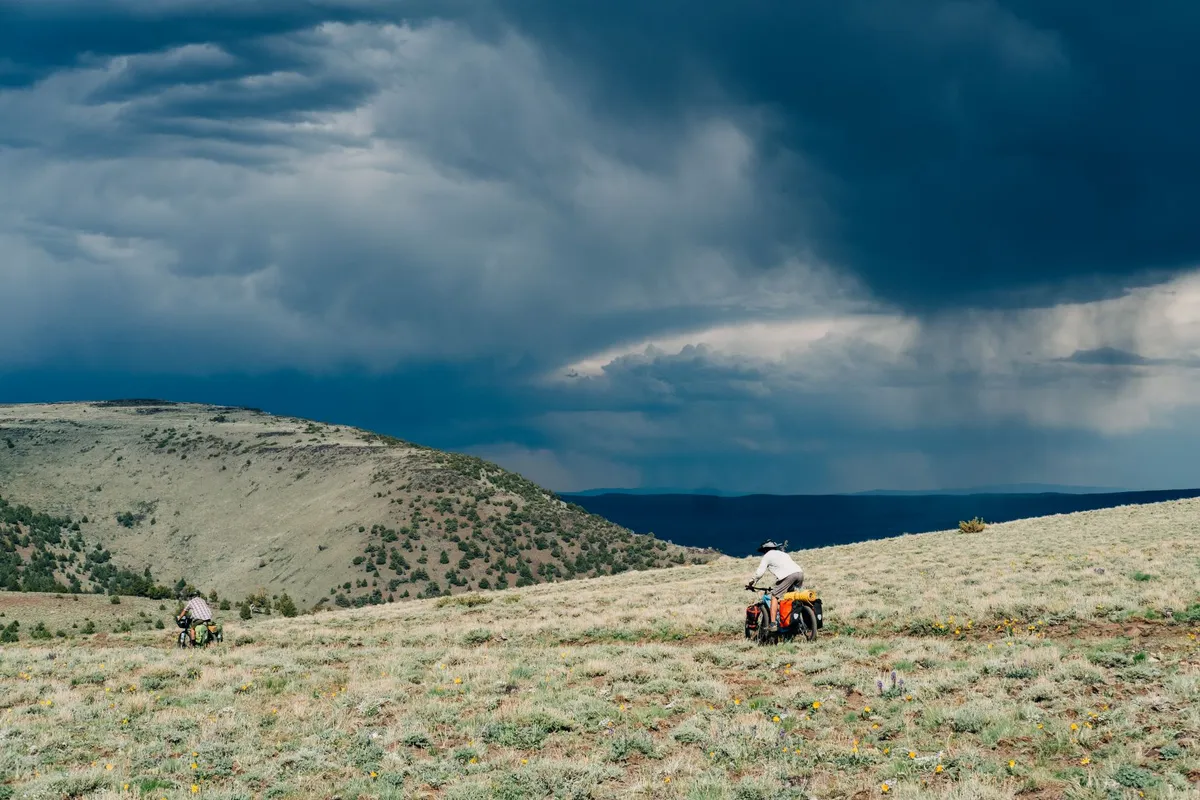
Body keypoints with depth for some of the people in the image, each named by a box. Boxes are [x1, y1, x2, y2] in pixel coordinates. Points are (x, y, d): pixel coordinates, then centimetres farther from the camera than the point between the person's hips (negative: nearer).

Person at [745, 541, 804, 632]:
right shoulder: (783, 553, 38)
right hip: (800, 572, 7)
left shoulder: (767, 556, 18)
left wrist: (750, 584, 23)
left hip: (788, 575, -7)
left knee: (774, 596, 1)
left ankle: (773, 624, -8)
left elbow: (759, 572, 13)